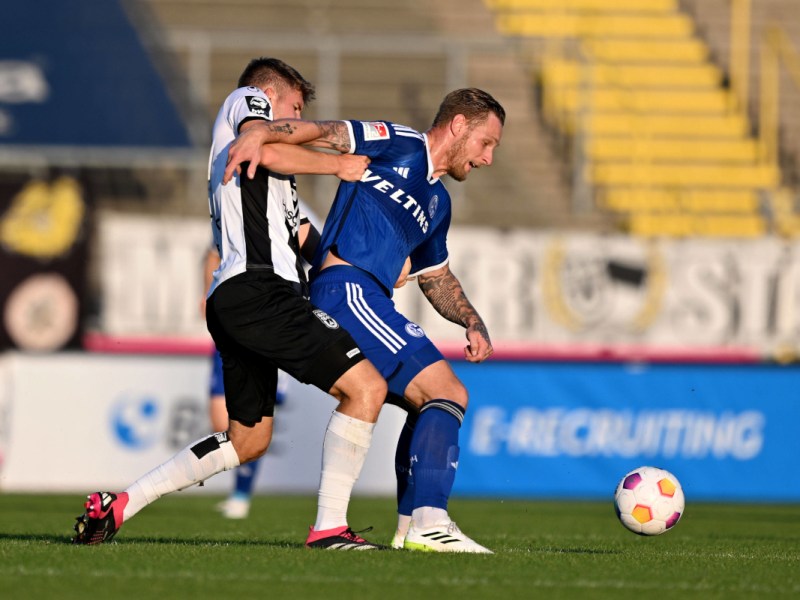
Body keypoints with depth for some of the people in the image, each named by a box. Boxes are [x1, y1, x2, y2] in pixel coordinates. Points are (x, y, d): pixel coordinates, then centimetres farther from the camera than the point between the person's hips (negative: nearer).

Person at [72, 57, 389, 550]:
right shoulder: (248, 99, 9)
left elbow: (302, 237, 31)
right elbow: (268, 150, -14)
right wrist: (338, 165, -2)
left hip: (230, 300, 10)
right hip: (259, 288, -10)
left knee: (248, 440, 20)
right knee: (366, 387, -13)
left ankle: (118, 505, 20)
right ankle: (329, 527, -16)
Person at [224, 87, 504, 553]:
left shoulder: (438, 201, 26)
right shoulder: (398, 144, 2)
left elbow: (436, 278, 36)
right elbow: (323, 131, -9)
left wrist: (473, 323, 20)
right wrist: (260, 135, -26)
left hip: (366, 302, 10)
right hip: (346, 290, -10)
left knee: (440, 401, 17)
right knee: (446, 393, -17)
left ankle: (411, 526, 18)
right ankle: (429, 521, -27)